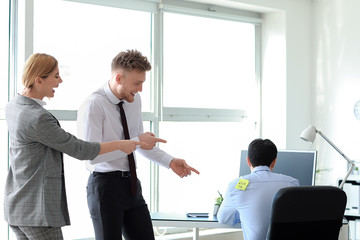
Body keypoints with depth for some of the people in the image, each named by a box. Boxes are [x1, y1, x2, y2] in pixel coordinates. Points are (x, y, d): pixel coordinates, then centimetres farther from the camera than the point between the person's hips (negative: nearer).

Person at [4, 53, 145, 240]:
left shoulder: (12, 107, 6)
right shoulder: (38, 118, -22)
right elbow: (78, 150, -14)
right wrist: (120, 145, -4)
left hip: (18, 204, 9)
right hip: (37, 208, -9)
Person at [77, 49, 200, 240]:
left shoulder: (134, 100, 7)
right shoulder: (93, 105, -16)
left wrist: (170, 161, 8)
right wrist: (136, 142, -20)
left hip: (131, 184, 7)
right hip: (105, 185, -7)